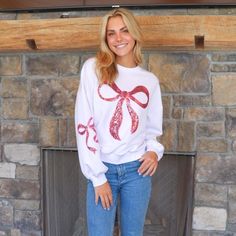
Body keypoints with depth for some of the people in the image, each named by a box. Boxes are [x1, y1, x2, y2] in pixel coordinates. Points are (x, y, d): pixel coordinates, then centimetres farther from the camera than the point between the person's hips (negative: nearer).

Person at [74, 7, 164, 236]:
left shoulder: (150, 80, 5)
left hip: (137, 169, 3)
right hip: (102, 169, -2)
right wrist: (97, 175, -11)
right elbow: (84, 124, -8)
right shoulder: (93, 68, -5)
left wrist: (154, 151, -8)